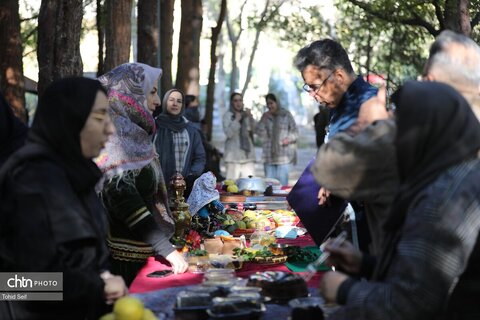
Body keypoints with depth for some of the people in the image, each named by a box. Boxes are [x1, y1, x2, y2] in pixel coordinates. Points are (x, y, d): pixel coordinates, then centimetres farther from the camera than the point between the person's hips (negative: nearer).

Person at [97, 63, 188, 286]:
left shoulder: (135, 135, 12)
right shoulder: (115, 134, -13)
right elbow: (121, 195, -22)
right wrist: (167, 250, -24)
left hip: (140, 255, 8)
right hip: (121, 258, -8)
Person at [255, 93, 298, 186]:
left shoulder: (286, 115, 3)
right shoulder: (265, 116, 12)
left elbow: (295, 131, 6)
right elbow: (259, 133, 6)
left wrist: (289, 139, -13)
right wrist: (263, 120, -6)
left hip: (283, 155, -3)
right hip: (269, 155, 3)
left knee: (282, 181, -7)